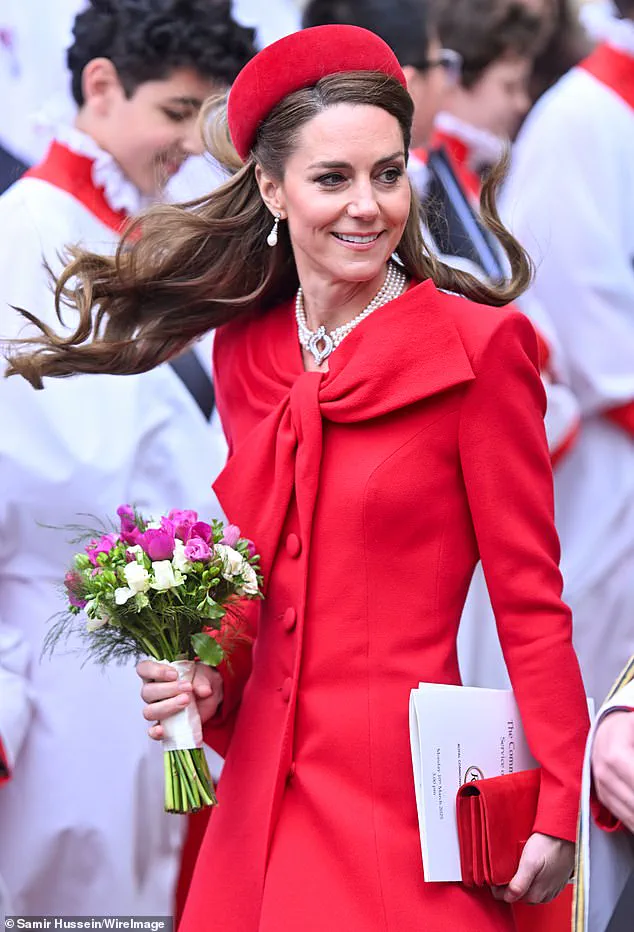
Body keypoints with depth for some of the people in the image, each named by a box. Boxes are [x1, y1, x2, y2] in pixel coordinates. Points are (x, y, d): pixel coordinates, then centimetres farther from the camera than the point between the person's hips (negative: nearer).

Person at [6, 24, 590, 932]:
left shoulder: (477, 348, -6)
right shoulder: (245, 354, 10)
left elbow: (530, 600, -6)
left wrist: (557, 813, -11)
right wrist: (208, 683, 0)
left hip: (404, 813, -5)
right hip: (262, 803, 5)